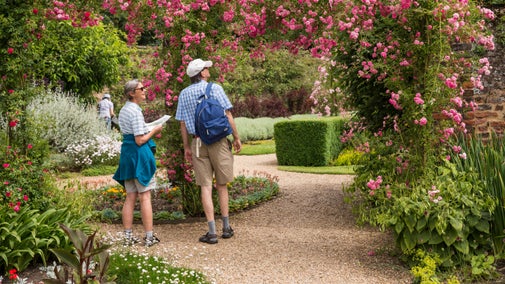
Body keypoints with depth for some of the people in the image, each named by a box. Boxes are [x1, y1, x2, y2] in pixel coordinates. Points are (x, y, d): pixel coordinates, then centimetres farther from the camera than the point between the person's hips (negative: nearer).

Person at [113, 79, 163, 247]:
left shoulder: (123, 111, 14)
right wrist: (154, 131, -5)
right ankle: (149, 237, 0)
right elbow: (140, 140, -17)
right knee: (145, 197, -4)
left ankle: (128, 236, 12)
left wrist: (150, 130, 15)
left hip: (126, 153, 9)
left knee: (130, 197, 10)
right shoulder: (135, 111, -15)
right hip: (139, 153, -9)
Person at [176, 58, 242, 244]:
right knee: (221, 185, 11)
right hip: (218, 140, -1)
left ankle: (212, 232, -1)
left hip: (197, 142, 2)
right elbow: (228, 115, -6)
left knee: (206, 187, 2)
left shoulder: (184, 94, 5)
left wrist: (186, 147, 12)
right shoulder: (215, 88, -3)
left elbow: (183, 124, 5)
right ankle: (226, 228, 17)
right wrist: (236, 138, 3)